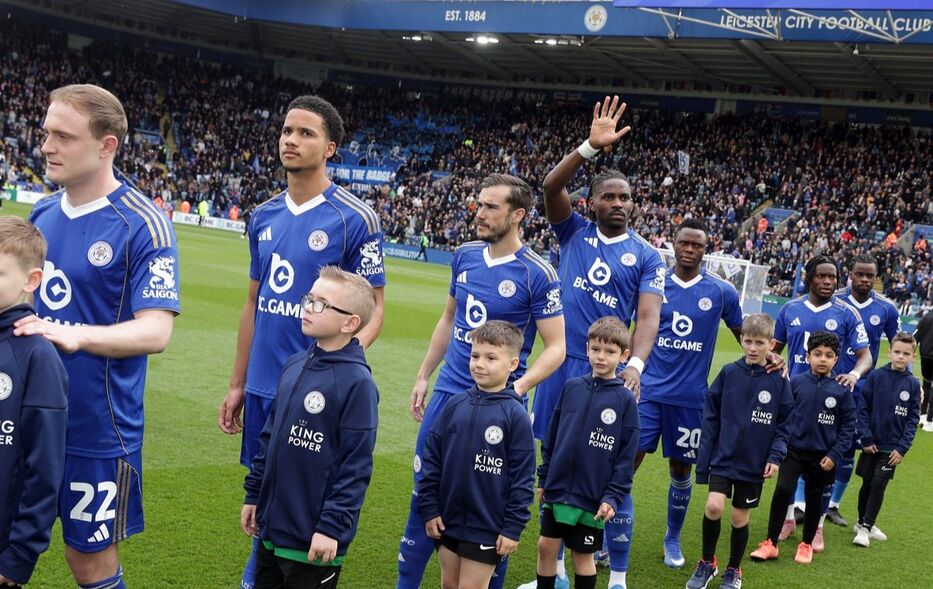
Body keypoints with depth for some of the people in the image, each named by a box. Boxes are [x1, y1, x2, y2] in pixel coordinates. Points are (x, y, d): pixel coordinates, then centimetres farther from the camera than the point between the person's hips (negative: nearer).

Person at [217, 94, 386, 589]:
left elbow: (373, 308, -7)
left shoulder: (354, 219, -9)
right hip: (262, 388, 5)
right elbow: (254, 301, 15)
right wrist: (237, 384, 15)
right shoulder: (263, 216, 9)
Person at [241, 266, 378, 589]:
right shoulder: (294, 365, 6)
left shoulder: (357, 382, -17)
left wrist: (333, 527, -17)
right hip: (271, 527, 7)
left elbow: (356, 465, -17)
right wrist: (253, 495, 16)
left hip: (313, 540, -7)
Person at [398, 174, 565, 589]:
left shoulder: (536, 274, -13)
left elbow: (555, 347, -11)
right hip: (448, 391, 5)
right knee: (423, 490, 11)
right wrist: (423, 376, 15)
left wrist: (518, 388, -26)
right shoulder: (465, 255, 4)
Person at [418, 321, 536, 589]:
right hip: (447, 520, 5)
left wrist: (513, 528, -11)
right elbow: (431, 458, 6)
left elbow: (522, 477, -10)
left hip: (487, 528, -4)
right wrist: (429, 508, 3)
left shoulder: (516, 415, -11)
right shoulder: (455, 406, 1)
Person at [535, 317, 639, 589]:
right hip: (557, 489, 3)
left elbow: (626, 455, -7)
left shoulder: (625, 399, -7)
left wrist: (613, 496, -12)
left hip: (591, 497, -3)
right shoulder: (571, 387, 2)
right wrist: (544, 478, 11)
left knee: (583, 554, 9)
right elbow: (552, 437, 10)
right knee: (546, 547, 10)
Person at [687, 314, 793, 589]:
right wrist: (704, 457, -1)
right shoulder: (729, 373, -3)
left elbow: (785, 423, 1)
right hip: (723, 457, 0)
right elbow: (711, 417, 1)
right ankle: (707, 562, 10)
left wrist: (776, 456, -10)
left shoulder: (779, 380, -5)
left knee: (740, 517, 8)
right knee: (713, 506, -14)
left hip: (754, 463, 0)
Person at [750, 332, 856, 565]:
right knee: (782, 491, -12)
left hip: (822, 456, 0)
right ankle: (771, 543, -1)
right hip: (794, 450, 0)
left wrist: (834, 454, -7)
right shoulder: (796, 383, -6)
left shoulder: (841, 390, -8)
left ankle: (807, 544, 31)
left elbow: (848, 425, -3)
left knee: (814, 498, 13)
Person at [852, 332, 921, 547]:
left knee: (878, 485, -4)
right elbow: (863, 408, -4)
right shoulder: (876, 376, -5)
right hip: (871, 444, 0)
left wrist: (902, 448, -8)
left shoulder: (913, 384, -3)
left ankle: (866, 528, 4)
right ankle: (862, 522, 28)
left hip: (892, 447, 0)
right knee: (867, 484, 10)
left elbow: (912, 419, -1)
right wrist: (865, 438, -8)